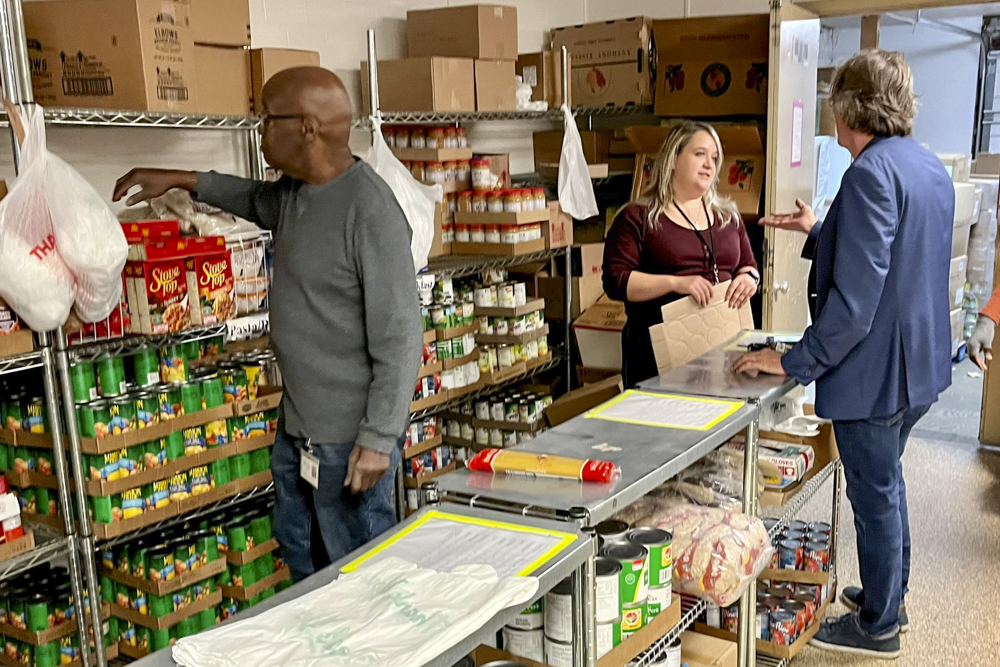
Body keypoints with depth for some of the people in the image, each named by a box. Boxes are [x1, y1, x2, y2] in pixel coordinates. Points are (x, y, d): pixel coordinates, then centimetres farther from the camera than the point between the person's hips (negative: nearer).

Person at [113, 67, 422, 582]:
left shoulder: (369, 210, -22)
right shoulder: (294, 193, 5)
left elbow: (399, 336, -23)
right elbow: (259, 199, 32)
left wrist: (378, 440, -22)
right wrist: (181, 181, 27)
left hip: (348, 439, -9)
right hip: (295, 425, 10)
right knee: (295, 551, 24)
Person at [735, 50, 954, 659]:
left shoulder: (871, 173, -23)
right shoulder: (931, 168, 6)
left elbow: (854, 298, -27)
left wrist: (795, 362, -19)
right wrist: (820, 231, 22)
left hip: (876, 371, -9)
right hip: (921, 362, 9)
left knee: (875, 493, 6)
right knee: (886, 480, 24)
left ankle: (878, 627, 24)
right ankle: (891, 594, 41)